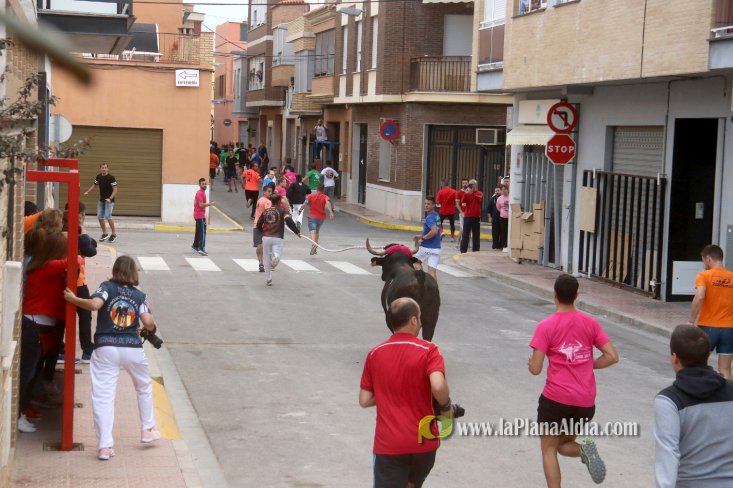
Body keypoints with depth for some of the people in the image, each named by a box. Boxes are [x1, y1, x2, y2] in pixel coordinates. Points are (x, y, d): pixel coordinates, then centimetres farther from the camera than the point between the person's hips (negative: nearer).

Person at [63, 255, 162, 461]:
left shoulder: (107, 287, 3)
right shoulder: (139, 295, 8)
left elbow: (94, 304, -16)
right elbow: (148, 323, -3)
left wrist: (73, 299, -2)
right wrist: (152, 328, 19)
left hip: (106, 348, -2)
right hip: (133, 348, 2)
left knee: (103, 396, -4)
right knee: (144, 386, 27)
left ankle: (105, 445, -13)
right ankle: (148, 429, 36)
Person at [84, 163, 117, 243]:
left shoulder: (111, 178, -14)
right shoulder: (99, 177, 4)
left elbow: (115, 189, -15)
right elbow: (94, 185, 19)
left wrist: (110, 198, -26)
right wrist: (87, 192, 5)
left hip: (109, 201, -6)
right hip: (101, 200, 6)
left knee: (108, 216, -16)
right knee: (100, 217, 4)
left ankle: (114, 234, -2)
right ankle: (105, 234, 19)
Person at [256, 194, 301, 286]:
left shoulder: (265, 212, 9)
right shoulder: (282, 211, 0)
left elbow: (259, 224, 11)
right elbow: (289, 221, -17)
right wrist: (297, 232, -10)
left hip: (266, 238, 3)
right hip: (277, 238, -3)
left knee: (267, 259, 13)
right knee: (277, 256, -5)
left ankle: (268, 280, 13)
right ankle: (275, 256, -42)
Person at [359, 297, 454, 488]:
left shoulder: (375, 354, 2)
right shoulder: (428, 351, -8)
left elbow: (364, 401, 4)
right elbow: (438, 386, -24)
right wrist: (446, 407, -4)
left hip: (388, 445, 0)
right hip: (424, 443, 0)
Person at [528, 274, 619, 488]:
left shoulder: (545, 326, -8)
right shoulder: (591, 323, 3)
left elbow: (535, 369, -11)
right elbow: (612, 356, 0)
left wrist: (530, 362, 12)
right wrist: (588, 365, 13)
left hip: (556, 398, -4)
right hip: (586, 401, 4)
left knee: (548, 449, 12)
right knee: (564, 444, 23)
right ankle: (584, 447, -11)